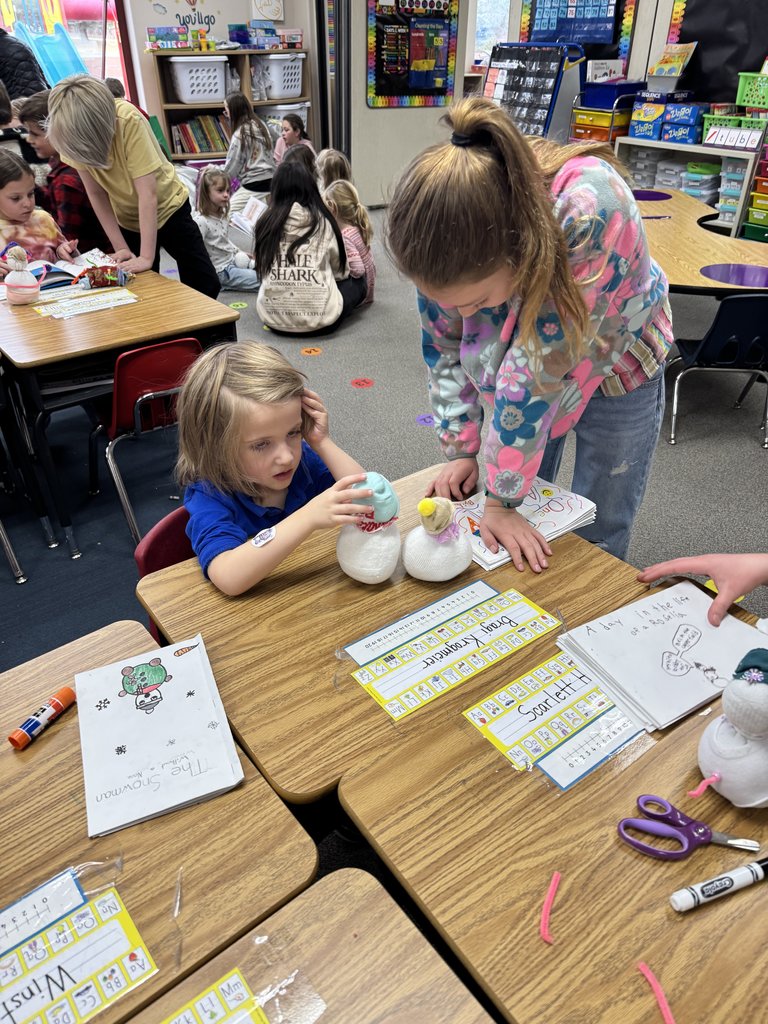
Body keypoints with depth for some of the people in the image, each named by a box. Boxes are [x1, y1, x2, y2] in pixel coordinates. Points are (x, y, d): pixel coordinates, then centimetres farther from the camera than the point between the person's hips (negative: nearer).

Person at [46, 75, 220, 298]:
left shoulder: (129, 121, -32)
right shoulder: (73, 132, -21)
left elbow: (147, 194, -33)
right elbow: (96, 194, -13)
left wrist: (147, 257, -36)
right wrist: (121, 248, -18)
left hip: (166, 208, -3)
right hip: (125, 219, 3)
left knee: (206, 284, -8)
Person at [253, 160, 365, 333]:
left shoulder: (265, 222, 0)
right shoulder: (322, 221, -3)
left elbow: (261, 269, 11)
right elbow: (341, 271, 9)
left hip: (272, 315, 2)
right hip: (320, 316, -1)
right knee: (358, 281, 27)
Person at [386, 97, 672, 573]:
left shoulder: (591, 210, -41)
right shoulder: (452, 231, -26)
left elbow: (540, 359, -37)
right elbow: (445, 345, -10)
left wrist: (502, 496, -28)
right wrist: (461, 448, -7)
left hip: (613, 368, -3)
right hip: (520, 364, 4)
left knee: (598, 536, 7)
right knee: (519, 522, 11)